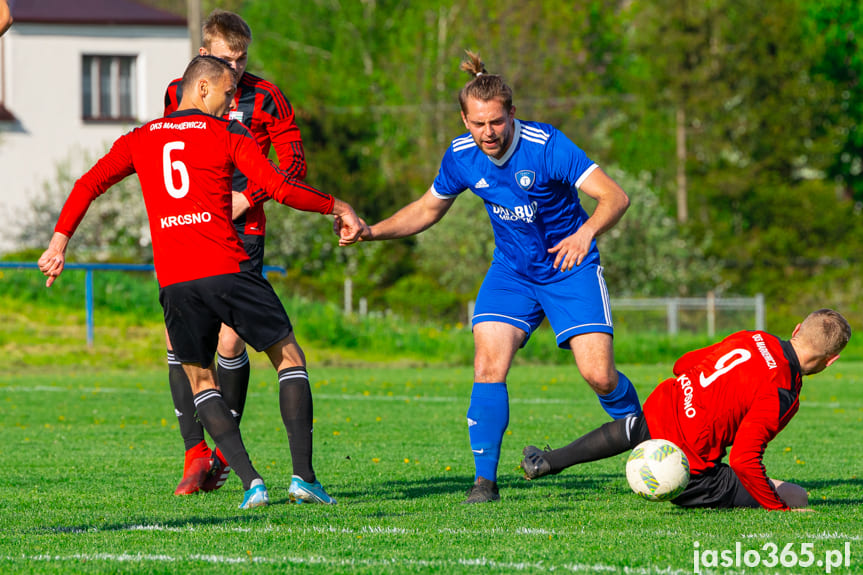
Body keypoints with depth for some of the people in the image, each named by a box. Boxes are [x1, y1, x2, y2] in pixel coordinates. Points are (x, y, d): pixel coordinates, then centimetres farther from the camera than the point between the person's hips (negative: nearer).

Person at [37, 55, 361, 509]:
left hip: (173, 282, 3)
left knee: (200, 381, 16)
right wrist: (337, 208, 7)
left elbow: (90, 184, 10)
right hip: (227, 271, -3)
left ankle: (249, 480, -1)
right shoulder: (228, 134, 5)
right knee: (289, 357, 10)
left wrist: (60, 240, 13)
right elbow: (281, 188, -4)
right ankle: (304, 475, -2)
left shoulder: (140, 139, 17)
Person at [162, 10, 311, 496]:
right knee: (179, 338, -7)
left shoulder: (265, 98, -2)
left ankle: (224, 453, 9)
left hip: (241, 233, -3)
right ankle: (196, 454, -1)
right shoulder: (178, 94, 8)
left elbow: (295, 164, -2)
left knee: (229, 343, -8)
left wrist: (247, 197, -13)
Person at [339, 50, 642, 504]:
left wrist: (586, 232, -44)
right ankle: (485, 480, -7)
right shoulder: (461, 156, -9)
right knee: (488, 364, -17)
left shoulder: (546, 146, -23)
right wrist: (371, 232, -3)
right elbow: (428, 209, 10)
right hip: (511, 272, 3)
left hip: (570, 266, -3)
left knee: (598, 375, -12)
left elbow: (616, 197, -25)